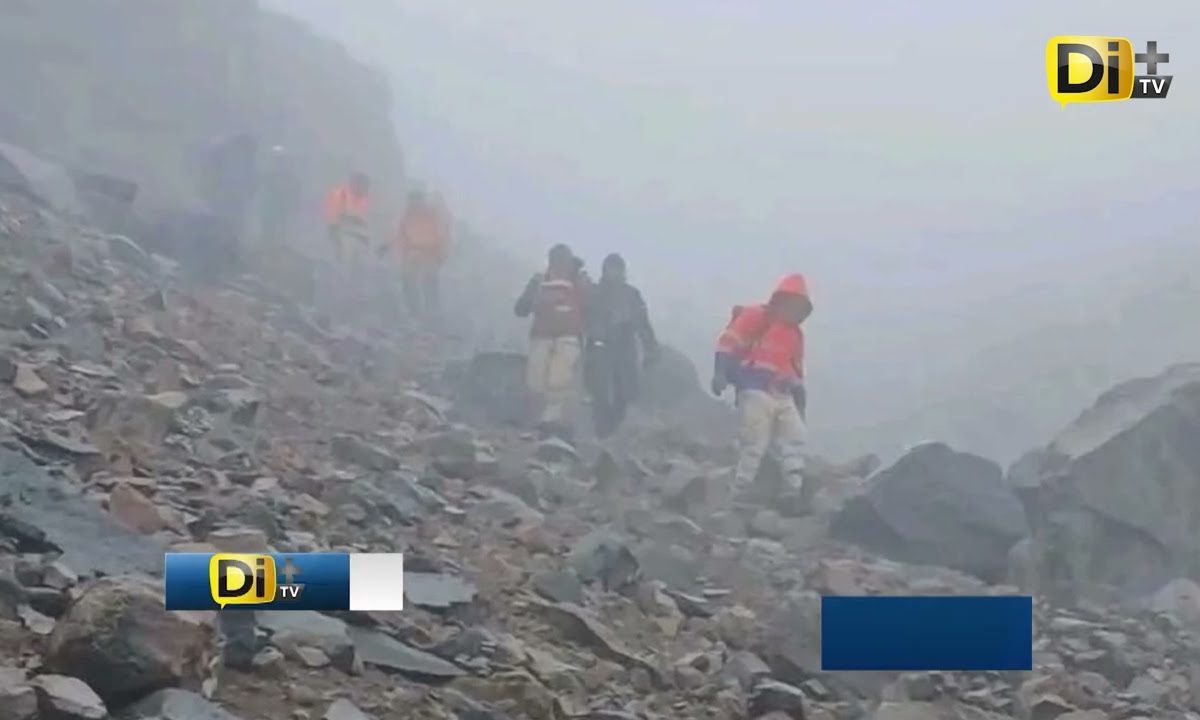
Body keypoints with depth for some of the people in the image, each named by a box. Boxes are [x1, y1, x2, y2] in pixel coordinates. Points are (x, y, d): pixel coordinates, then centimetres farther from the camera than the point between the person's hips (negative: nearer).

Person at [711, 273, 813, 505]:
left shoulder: (795, 334, 24)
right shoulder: (756, 317, 0)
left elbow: (796, 372, 30)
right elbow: (728, 343, -8)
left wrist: (800, 401, 25)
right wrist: (720, 372, -20)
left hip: (783, 395, 8)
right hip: (755, 391, -8)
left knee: (795, 439, 1)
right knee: (754, 444, -12)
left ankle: (797, 491, 1)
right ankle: (737, 492, -7)